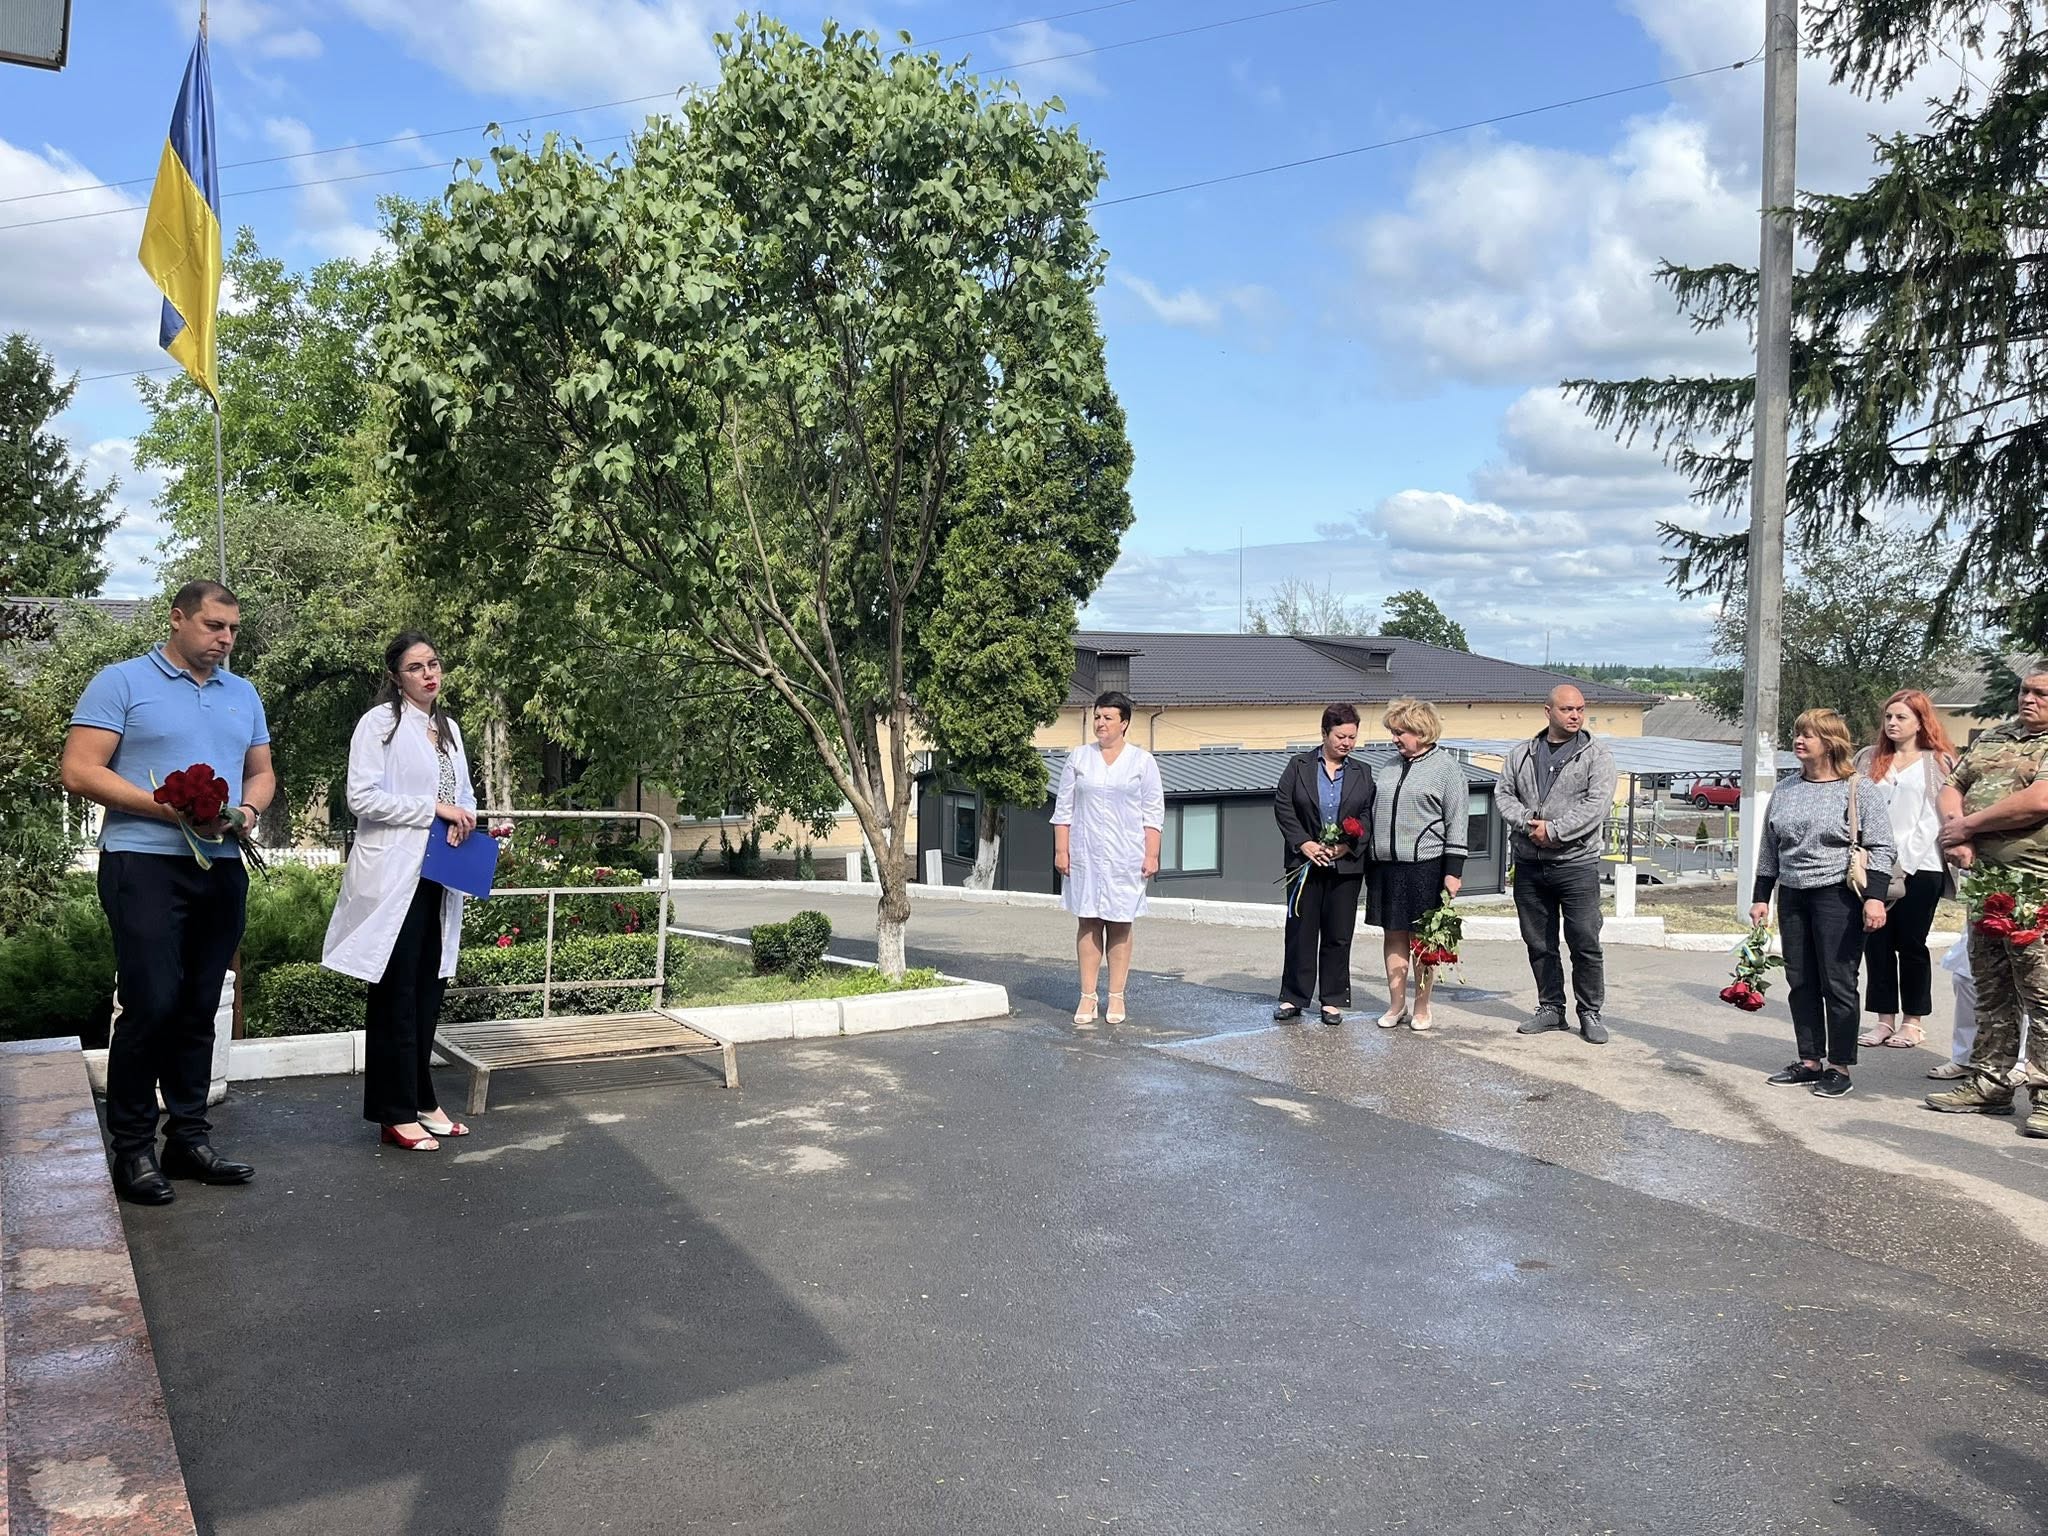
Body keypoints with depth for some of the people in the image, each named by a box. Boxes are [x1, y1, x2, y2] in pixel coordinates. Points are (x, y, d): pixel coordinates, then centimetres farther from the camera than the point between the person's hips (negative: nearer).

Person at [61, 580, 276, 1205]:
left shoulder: (243, 695, 16)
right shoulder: (121, 682, -1)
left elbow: (261, 773, 21)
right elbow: (79, 772, -8)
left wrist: (248, 809, -2)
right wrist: (167, 808, -18)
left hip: (222, 868, 5)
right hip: (144, 865, -5)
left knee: (199, 1010, 10)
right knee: (151, 1005, -8)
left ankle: (189, 1136, 18)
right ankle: (132, 1148, 4)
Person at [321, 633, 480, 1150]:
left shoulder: (448, 728, 15)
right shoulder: (379, 722, -6)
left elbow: (464, 794, 21)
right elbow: (361, 797, -14)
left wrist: (461, 820, -1)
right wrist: (433, 809, -14)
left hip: (437, 877, 7)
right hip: (393, 876, -6)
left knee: (428, 991, 10)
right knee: (396, 994, -1)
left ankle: (421, 1101, 20)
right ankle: (395, 1113, 6)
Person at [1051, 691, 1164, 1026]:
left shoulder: (1142, 761, 4)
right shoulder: (1078, 758, 8)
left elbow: (1153, 812, 3)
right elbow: (1064, 808, 9)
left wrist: (1151, 855, -4)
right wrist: (1061, 850, 2)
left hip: (1125, 857, -1)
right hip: (1085, 856, 1)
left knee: (1120, 924, 3)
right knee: (1088, 922, 2)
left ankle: (1116, 997, 10)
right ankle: (1087, 996, 6)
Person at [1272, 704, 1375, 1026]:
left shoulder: (1362, 773, 9)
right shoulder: (1299, 767, 3)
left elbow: (1369, 815, 5)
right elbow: (1282, 806, -2)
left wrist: (1347, 845, -10)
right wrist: (1304, 843, -12)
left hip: (1346, 864, 2)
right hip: (1305, 861, -1)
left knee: (1339, 934, 5)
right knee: (1301, 930, 2)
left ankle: (1333, 1000, 15)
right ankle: (1293, 997, 11)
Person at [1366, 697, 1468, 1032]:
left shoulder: (1447, 767, -2)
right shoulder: (1388, 767, 14)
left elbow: (1456, 822, -5)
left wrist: (1453, 870, -10)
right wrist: (1369, 860, 15)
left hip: (1425, 864, -5)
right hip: (1385, 865, 5)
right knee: (1393, 934, 8)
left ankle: (1422, 1008, 13)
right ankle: (1396, 1005, 16)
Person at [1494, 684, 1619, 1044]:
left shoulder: (1596, 754, -1)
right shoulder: (1521, 753, 11)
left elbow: (1597, 804, -11)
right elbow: (1503, 794, 7)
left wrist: (1554, 830, -18)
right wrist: (1527, 822, -12)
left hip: (1577, 863, -4)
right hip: (1529, 864, 4)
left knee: (1585, 943, -3)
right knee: (1538, 943, 11)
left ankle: (1590, 1013, 10)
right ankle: (1551, 1008, 23)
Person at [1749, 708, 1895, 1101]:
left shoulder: (1861, 791, -4)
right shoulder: (1785, 791, 13)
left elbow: (1881, 850, -7)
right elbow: (1769, 849, 17)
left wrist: (1874, 897, -17)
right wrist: (1761, 897, 13)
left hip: (1838, 896, -6)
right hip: (1792, 896, 6)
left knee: (1837, 983, -2)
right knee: (1800, 983, 9)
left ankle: (1839, 1067, 6)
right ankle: (1810, 1061, 18)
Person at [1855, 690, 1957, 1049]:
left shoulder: (1938, 763, 4)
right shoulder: (1868, 759, 14)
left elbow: (1934, 819, -3)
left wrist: (1904, 861, -11)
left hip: (1919, 867, -3)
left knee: (1911, 944, 2)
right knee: (1877, 943, 4)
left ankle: (1913, 1022, 11)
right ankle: (1885, 1019, 11)